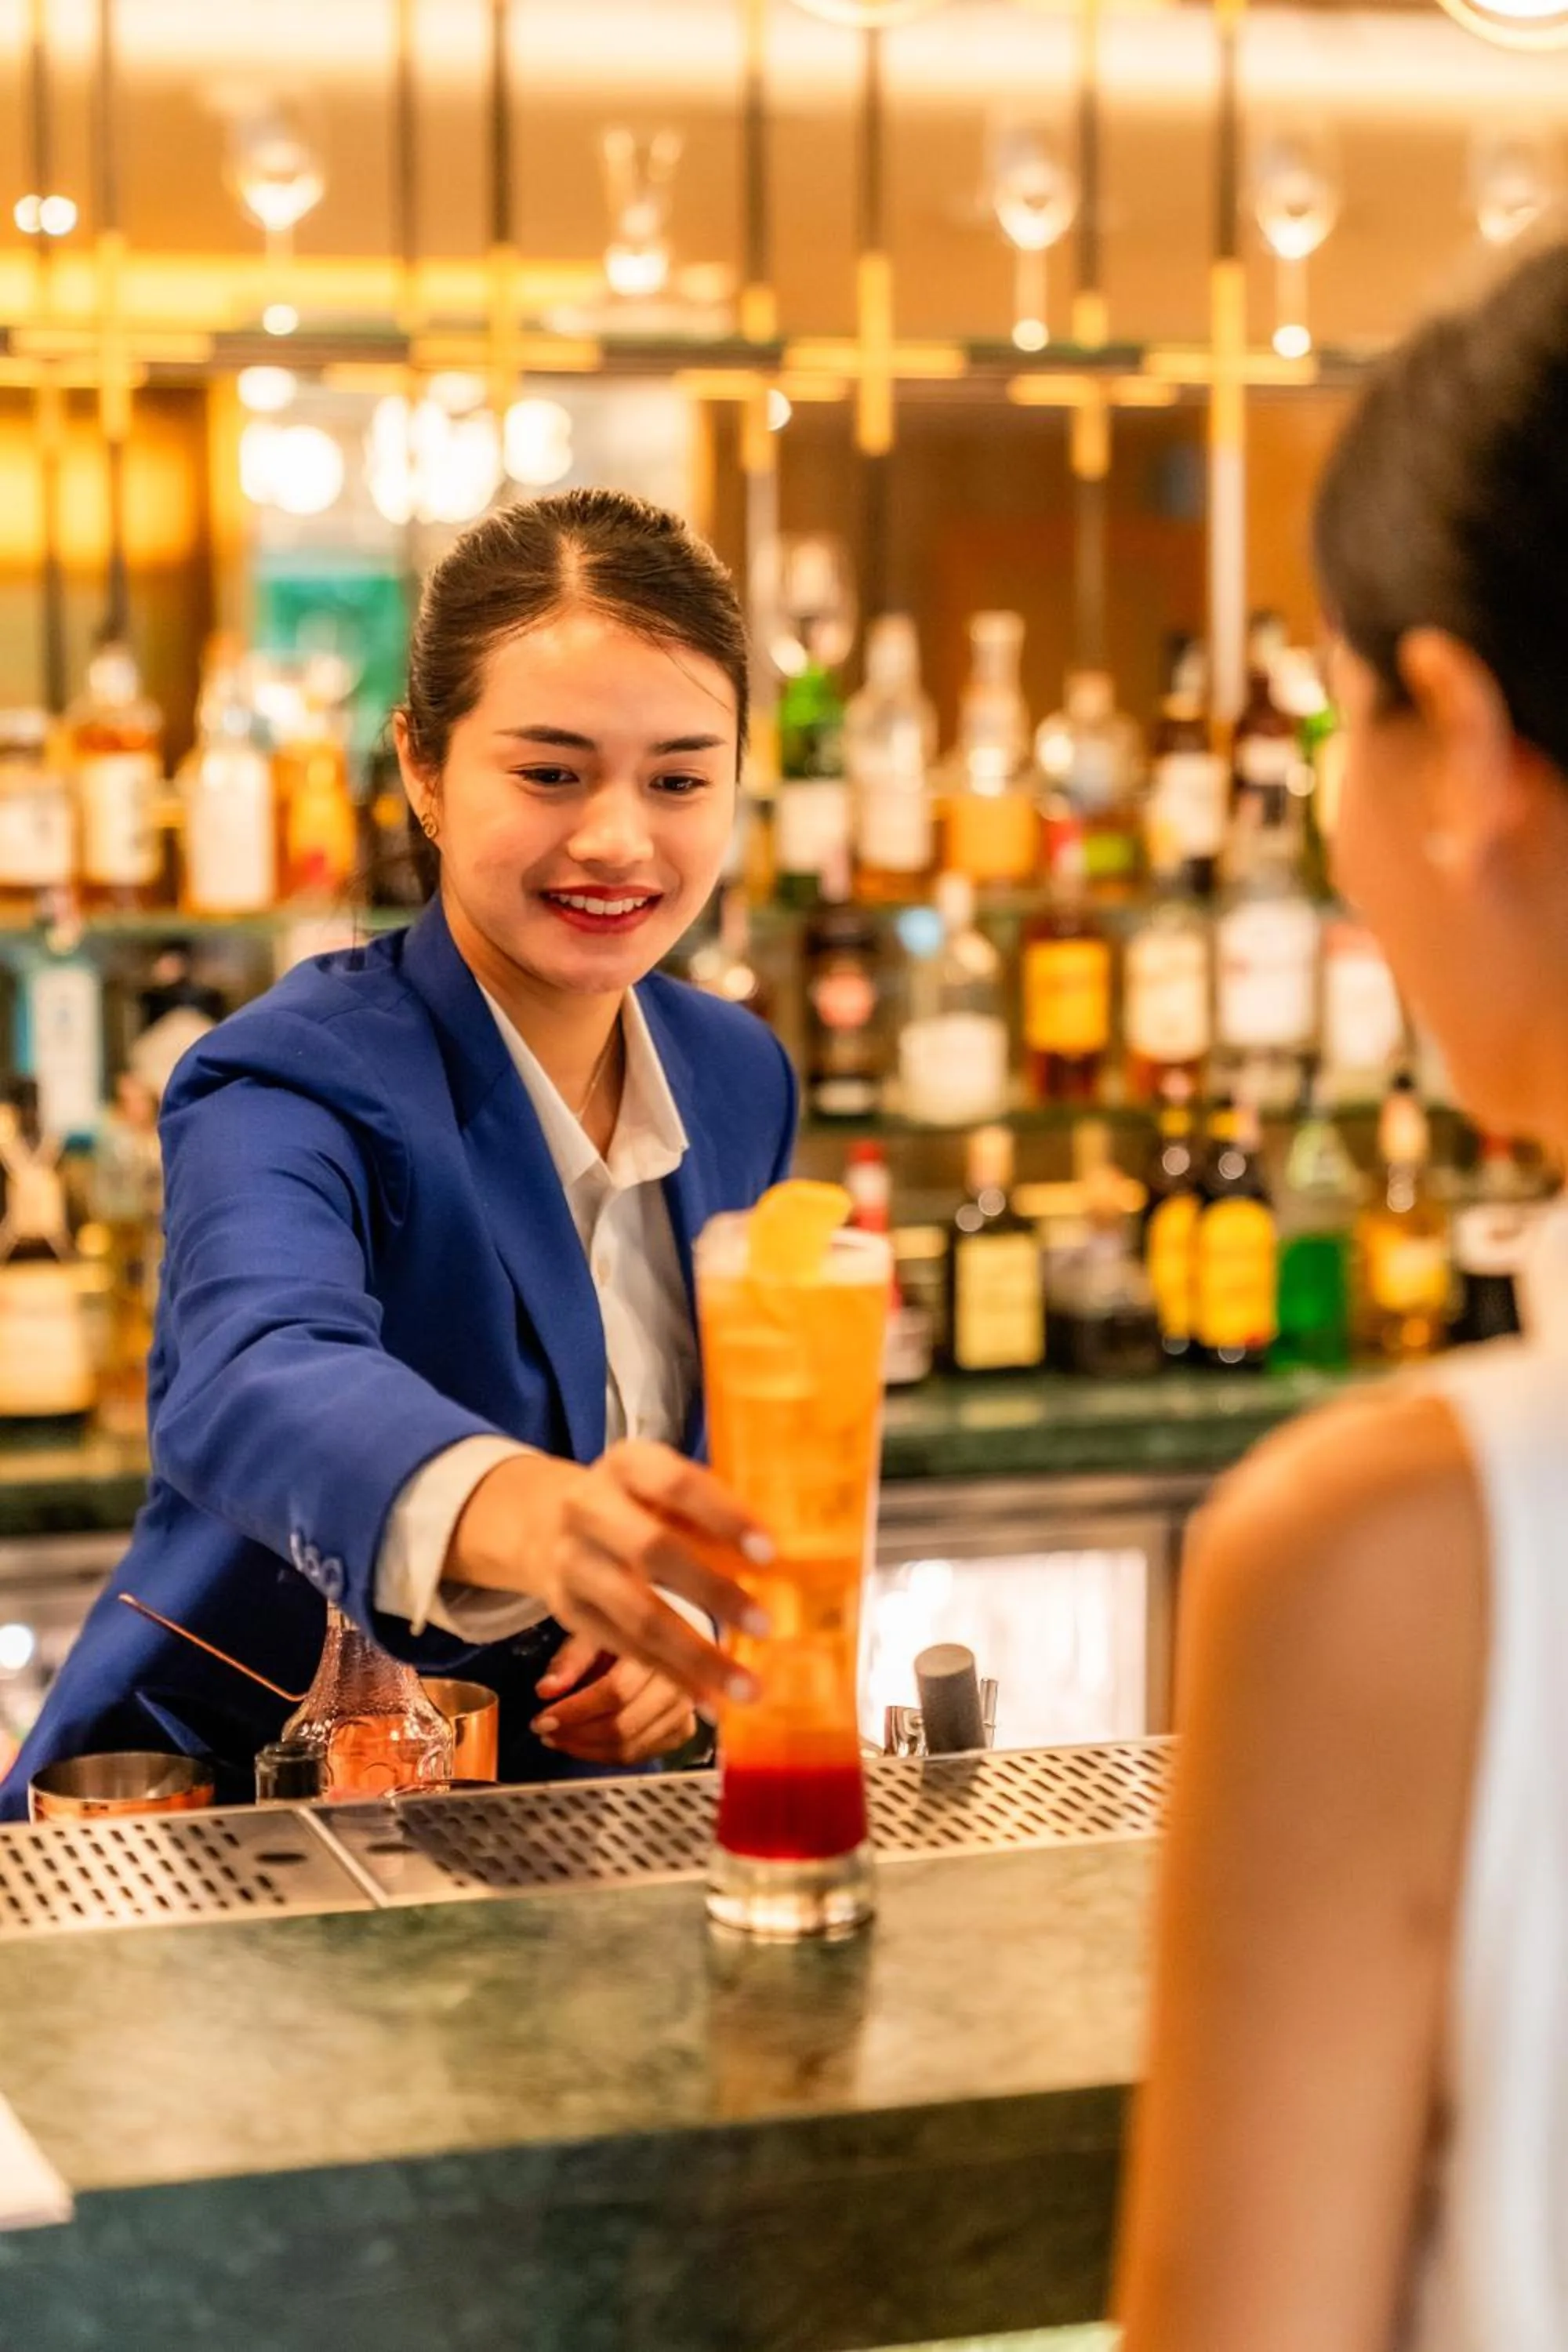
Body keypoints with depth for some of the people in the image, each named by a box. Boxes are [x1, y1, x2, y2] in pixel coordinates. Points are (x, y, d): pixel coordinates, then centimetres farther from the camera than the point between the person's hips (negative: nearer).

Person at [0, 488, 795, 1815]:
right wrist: (517, 1510, -60)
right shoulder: (288, 1085, -17)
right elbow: (254, 1374, -39)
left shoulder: (740, 1079, 3)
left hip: (558, 1805, 5)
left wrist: (689, 1609, -6)